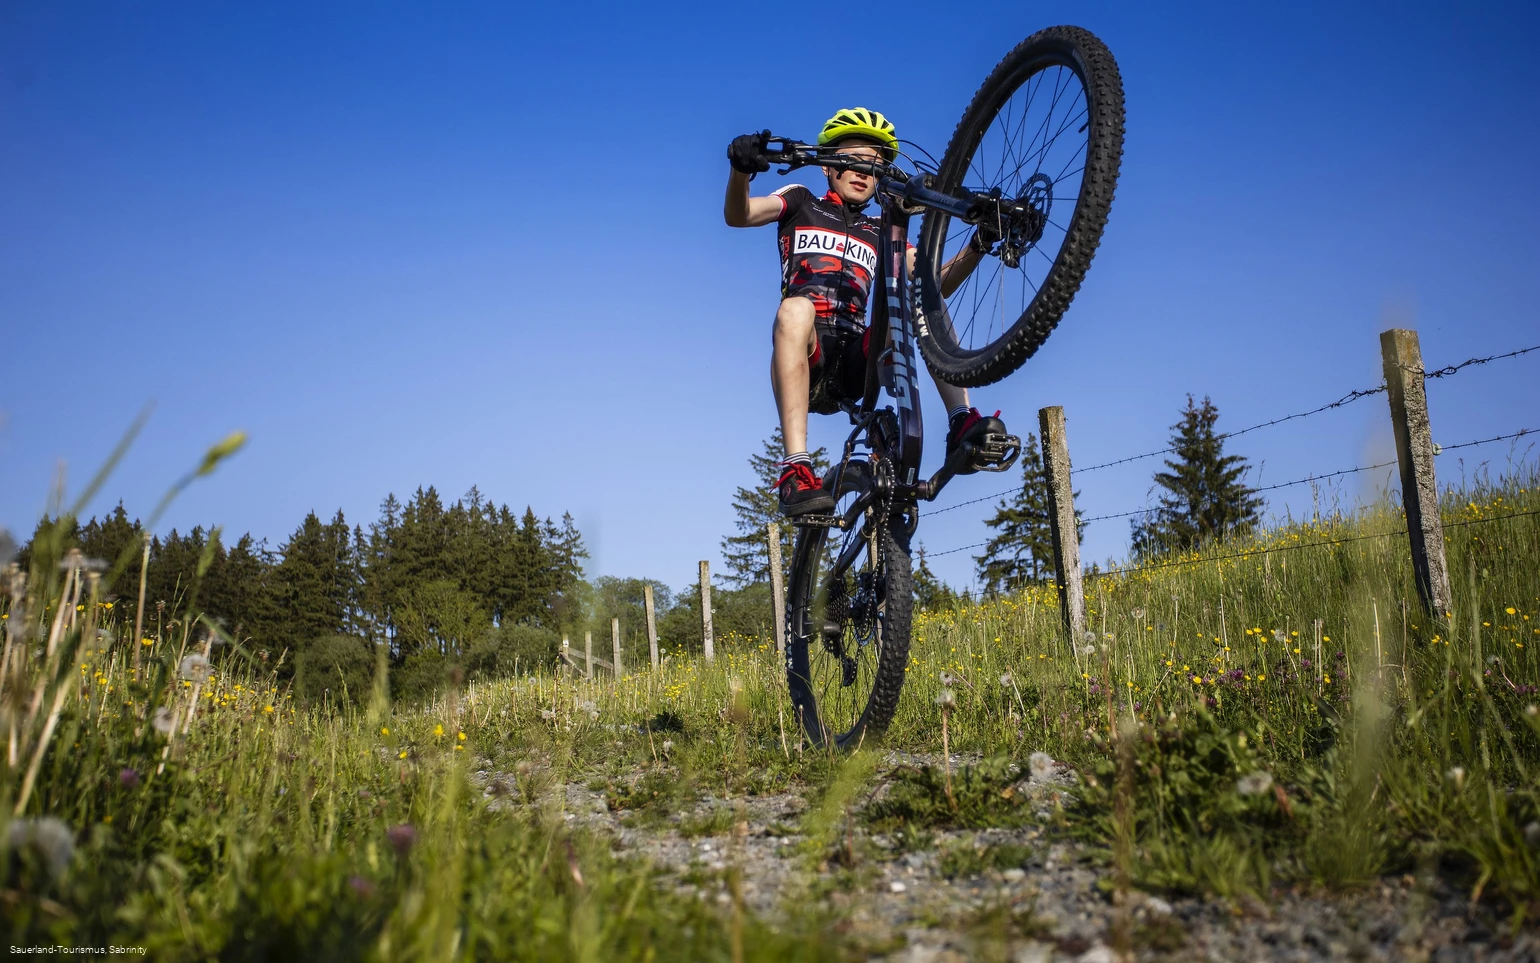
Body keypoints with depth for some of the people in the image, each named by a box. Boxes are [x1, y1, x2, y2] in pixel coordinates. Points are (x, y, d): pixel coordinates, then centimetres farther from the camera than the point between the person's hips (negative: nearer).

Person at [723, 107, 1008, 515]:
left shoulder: (880, 233, 24)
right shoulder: (802, 204, 17)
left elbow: (938, 283, 11)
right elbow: (737, 215, -2)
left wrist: (980, 243, -8)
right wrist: (741, 170, -25)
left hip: (854, 365, 3)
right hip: (805, 360, -3)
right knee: (796, 308, -35)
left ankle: (963, 423, -32)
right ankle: (797, 470, -45)